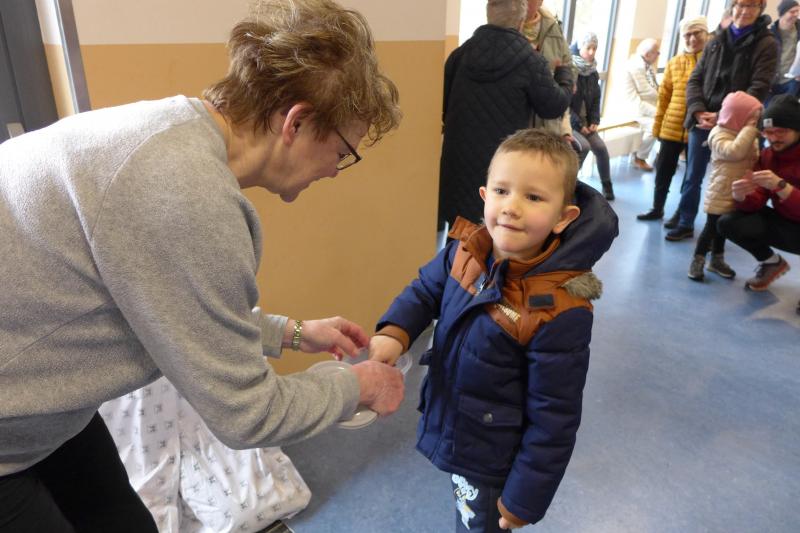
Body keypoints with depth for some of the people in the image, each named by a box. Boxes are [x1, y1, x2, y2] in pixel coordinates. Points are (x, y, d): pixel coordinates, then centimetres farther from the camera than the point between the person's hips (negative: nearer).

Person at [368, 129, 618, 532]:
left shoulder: (559, 313, -30)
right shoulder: (467, 250, -14)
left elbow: (554, 419, -21)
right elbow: (426, 290, 4)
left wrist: (525, 499, -12)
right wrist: (394, 332, -16)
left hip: (491, 460, -6)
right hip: (449, 429, 6)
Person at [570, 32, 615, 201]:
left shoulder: (592, 73, 9)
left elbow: (595, 100, 14)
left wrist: (594, 121, -3)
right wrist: (579, 124, -18)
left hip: (586, 122, 6)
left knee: (601, 147, -9)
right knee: (584, 146, -26)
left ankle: (606, 184, 8)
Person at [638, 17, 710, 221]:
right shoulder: (674, 63, 7)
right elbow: (664, 97, 8)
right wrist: (658, 126, 7)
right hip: (671, 128, 3)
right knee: (663, 171, 10)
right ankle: (657, 209, 27)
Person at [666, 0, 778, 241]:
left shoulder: (767, 44, -1)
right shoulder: (716, 41, 11)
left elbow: (758, 90, -9)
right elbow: (695, 79, 8)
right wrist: (698, 111, -9)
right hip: (701, 122, 4)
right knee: (693, 176, 11)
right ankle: (685, 223, 26)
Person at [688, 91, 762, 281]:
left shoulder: (748, 136, 11)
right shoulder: (719, 135, -16)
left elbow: (754, 160, 21)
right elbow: (734, 151, -34)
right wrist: (749, 130, -27)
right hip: (720, 194, -8)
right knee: (712, 227, -3)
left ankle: (717, 260, 29)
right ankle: (697, 260, 8)